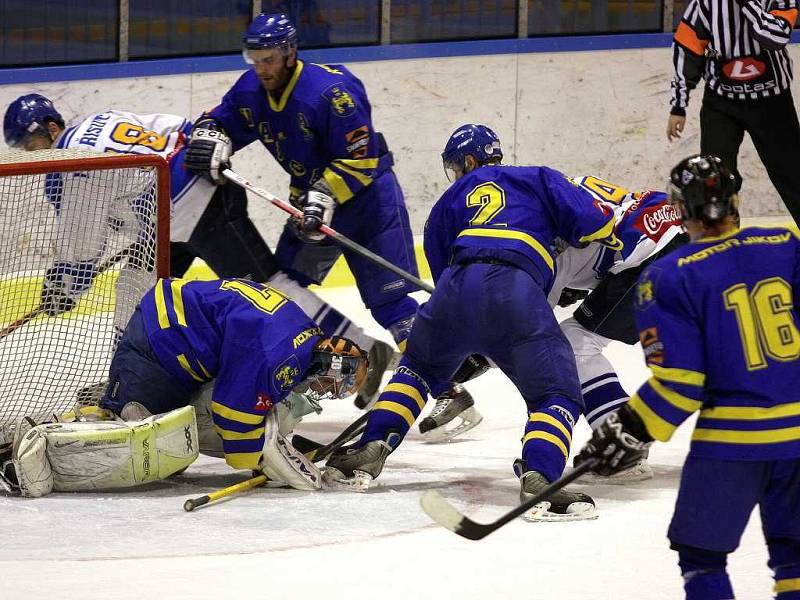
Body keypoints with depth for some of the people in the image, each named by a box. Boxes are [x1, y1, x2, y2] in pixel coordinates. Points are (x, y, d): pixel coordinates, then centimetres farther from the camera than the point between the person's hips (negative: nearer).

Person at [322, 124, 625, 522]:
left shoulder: (449, 201, 33)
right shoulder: (537, 179, 25)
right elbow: (591, 220, 10)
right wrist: (609, 238, 32)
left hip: (458, 286, 3)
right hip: (518, 291, -3)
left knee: (419, 367, 31)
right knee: (557, 394, 4)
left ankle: (371, 450, 18)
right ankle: (538, 478, -22)